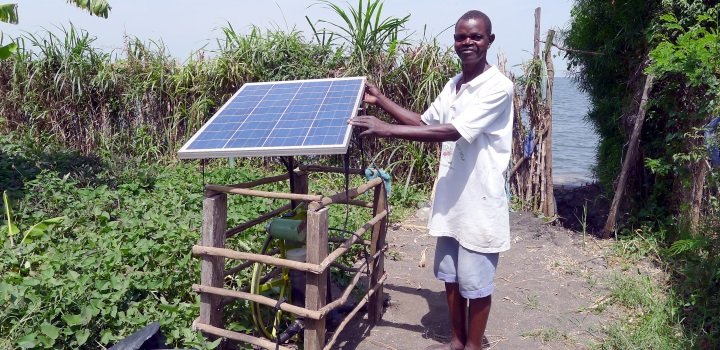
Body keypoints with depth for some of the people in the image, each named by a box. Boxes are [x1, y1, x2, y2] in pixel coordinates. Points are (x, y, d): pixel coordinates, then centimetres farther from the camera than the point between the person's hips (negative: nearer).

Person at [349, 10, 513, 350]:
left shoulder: (498, 87, -17)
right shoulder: (453, 85, 9)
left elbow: (451, 131, -28)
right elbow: (425, 122, 20)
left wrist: (387, 129, -32)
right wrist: (380, 100, 12)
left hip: (479, 203, -8)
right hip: (450, 198, 8)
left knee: (476, 282, 8)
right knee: (450, 275, 18)